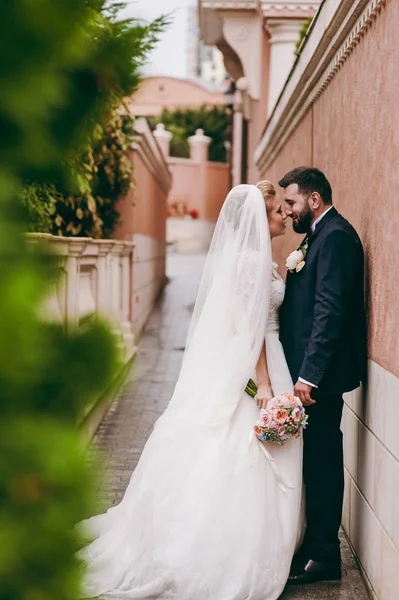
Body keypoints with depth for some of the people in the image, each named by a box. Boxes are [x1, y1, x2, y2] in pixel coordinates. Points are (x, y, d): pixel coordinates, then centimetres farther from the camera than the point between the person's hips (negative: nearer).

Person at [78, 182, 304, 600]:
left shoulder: (251, 257, 13)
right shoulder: (253, 260, -16)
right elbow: (251, 326, -20)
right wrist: (265, 385, -21)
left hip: (235, 370, 10)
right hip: (252, 370, -10)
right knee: (248, 467, -3)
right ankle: (243, 565, 4)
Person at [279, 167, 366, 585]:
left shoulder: (336, 236, -15)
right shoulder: (320, 236, 17)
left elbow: (330, 310, -23)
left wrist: (309, 374, -25)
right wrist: (292, 273, 4)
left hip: (320, 375, -10)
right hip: (310, 370, 10)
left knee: (322, 460, -1)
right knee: (316, 460, 15)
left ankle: (324, 556, 10)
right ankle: (315, 544, 25)